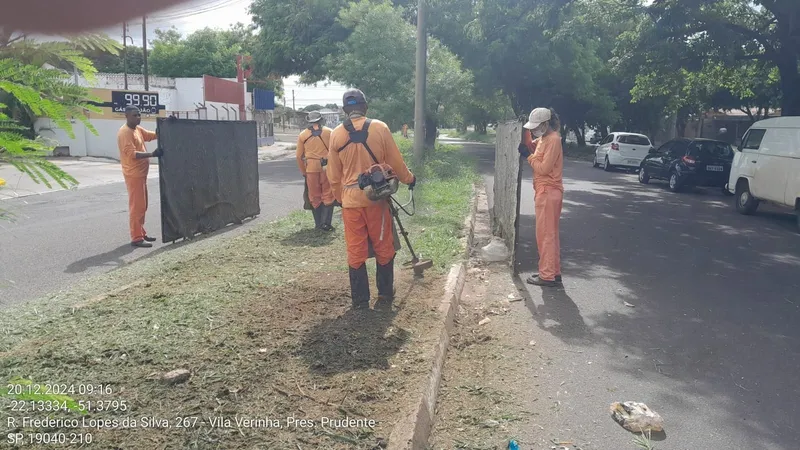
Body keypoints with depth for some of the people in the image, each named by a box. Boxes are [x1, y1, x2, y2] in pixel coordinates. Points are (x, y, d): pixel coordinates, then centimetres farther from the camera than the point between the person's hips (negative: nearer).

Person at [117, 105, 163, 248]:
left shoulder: (138, 129, 12)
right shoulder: (125, 132, -17)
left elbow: (152, 135, 21)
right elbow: (132, 154, -26)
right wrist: (152, 154, -35)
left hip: (141, 173, 10)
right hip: (133, 174, -10)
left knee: (142, 205, 15)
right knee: (137, 206, -8)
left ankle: (141, 233, 24)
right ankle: (136, 238, -5)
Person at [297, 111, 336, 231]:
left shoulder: (302, 135, 7)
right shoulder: (329, 132, 3)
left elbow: (299, 156, 8)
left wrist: (303, 172, 18)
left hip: (311, 168, 1)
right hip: (327, 167, -1)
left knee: (315, 197, 11)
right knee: (328, 196, 5)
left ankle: (318, 223, 15)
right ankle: (326, 222, -4)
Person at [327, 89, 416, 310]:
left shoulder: (336, 135, 0)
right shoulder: (380, 128, -6)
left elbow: (334, 175, 6)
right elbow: (395, 162, -1)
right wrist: (409, 179, 18)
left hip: (350, 200, 1)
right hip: (377, 197, -1)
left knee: (355, 252, 9)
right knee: (383, 249, 12)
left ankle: (359, 300, 15)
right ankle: (385, 297, 18)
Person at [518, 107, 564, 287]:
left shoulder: (553, 139, -16)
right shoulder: (543, 139, 12)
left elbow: (544, 168, -20)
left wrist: (528, 156, -9)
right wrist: (525, 130, 11)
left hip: (549, 192, -10)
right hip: (545, 191, 10)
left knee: (546, 234, -6)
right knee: (549, 233, 14)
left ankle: (548, 276, -1)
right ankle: (553, 272, 21)